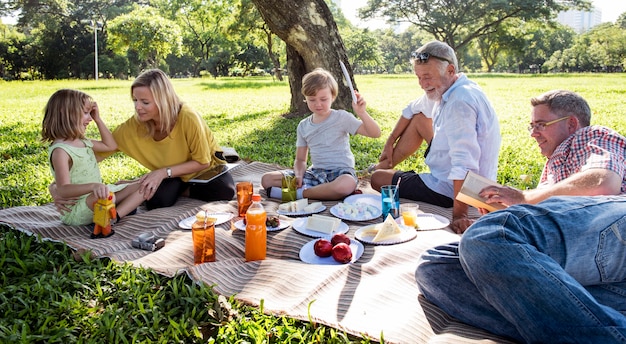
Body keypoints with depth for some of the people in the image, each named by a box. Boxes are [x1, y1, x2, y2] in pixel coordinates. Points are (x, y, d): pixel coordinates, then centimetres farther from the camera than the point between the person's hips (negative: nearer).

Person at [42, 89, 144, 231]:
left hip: (97, 198, 10)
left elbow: (110, 145, 26)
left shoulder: (83, 142, 10)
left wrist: (98, 119, 17)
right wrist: (92, 186, -46)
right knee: (106, 197, -43)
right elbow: (63, 189, -29)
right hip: (75, 211, -10)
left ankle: (114, 216, -17)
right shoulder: (60, 151, -19)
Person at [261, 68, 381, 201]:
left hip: (340, 172, -4)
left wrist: (361, 113, -28)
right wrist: (299, 176, -10)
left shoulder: (341, 118, -4)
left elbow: (375, 133, -12)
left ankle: (299, 194, -23)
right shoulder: (303, 126, 8)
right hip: (316, 173, 4)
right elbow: (300, 160, 12)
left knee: (347, 184, -43)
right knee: (267, 180, -10)